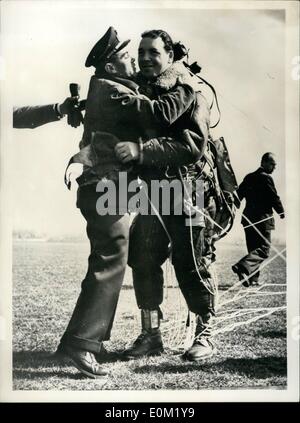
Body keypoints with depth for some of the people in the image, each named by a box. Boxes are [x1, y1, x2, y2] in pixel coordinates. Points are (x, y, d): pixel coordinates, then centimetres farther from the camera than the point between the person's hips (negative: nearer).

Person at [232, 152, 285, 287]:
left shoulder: (249, 177, 13)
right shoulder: (266, 178, -10)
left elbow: (238, 195, 12)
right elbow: (274, 198, -9)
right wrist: (282, 213, 6)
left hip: (248, 218, 8)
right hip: (262, 219, -8)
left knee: (254, 249, 15)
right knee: (263, 250, -6)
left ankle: (252, 279, 13)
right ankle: (242, 267, -26)